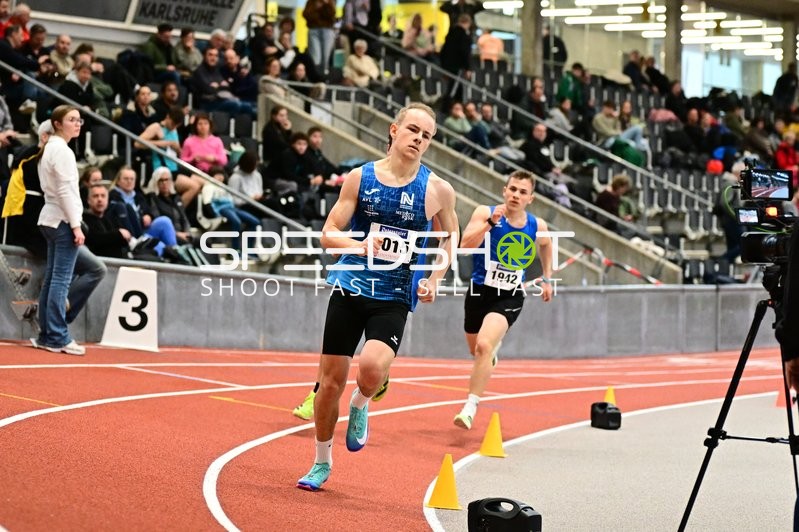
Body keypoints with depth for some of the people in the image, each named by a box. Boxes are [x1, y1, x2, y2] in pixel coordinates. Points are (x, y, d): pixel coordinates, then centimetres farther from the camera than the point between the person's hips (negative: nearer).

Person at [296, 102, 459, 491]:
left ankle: (360, 407, 9)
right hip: (350, 287, 1)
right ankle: (322, 463, 27)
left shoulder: (438, 190, -1)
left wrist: (434, 279, 0)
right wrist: (359, 245, -19)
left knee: (372, 367, -28)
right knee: (331, 381, 5)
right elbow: (329, 234, 1)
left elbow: (450, 239, 14)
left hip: (394, 298, -1)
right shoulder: (360, 178, 0)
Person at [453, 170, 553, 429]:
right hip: (479, 291, 1)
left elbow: (545, 245, 21)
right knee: (476, 349, 22)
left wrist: (547, 278, 21)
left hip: (509, 298, -1)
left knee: (483, 346, -24)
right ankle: (495, 345, 60)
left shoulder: (537, 226, -4)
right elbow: (466, 245, -27)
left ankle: (470, 407, -19)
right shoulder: (485, 213, -12)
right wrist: (490, 223, -37)